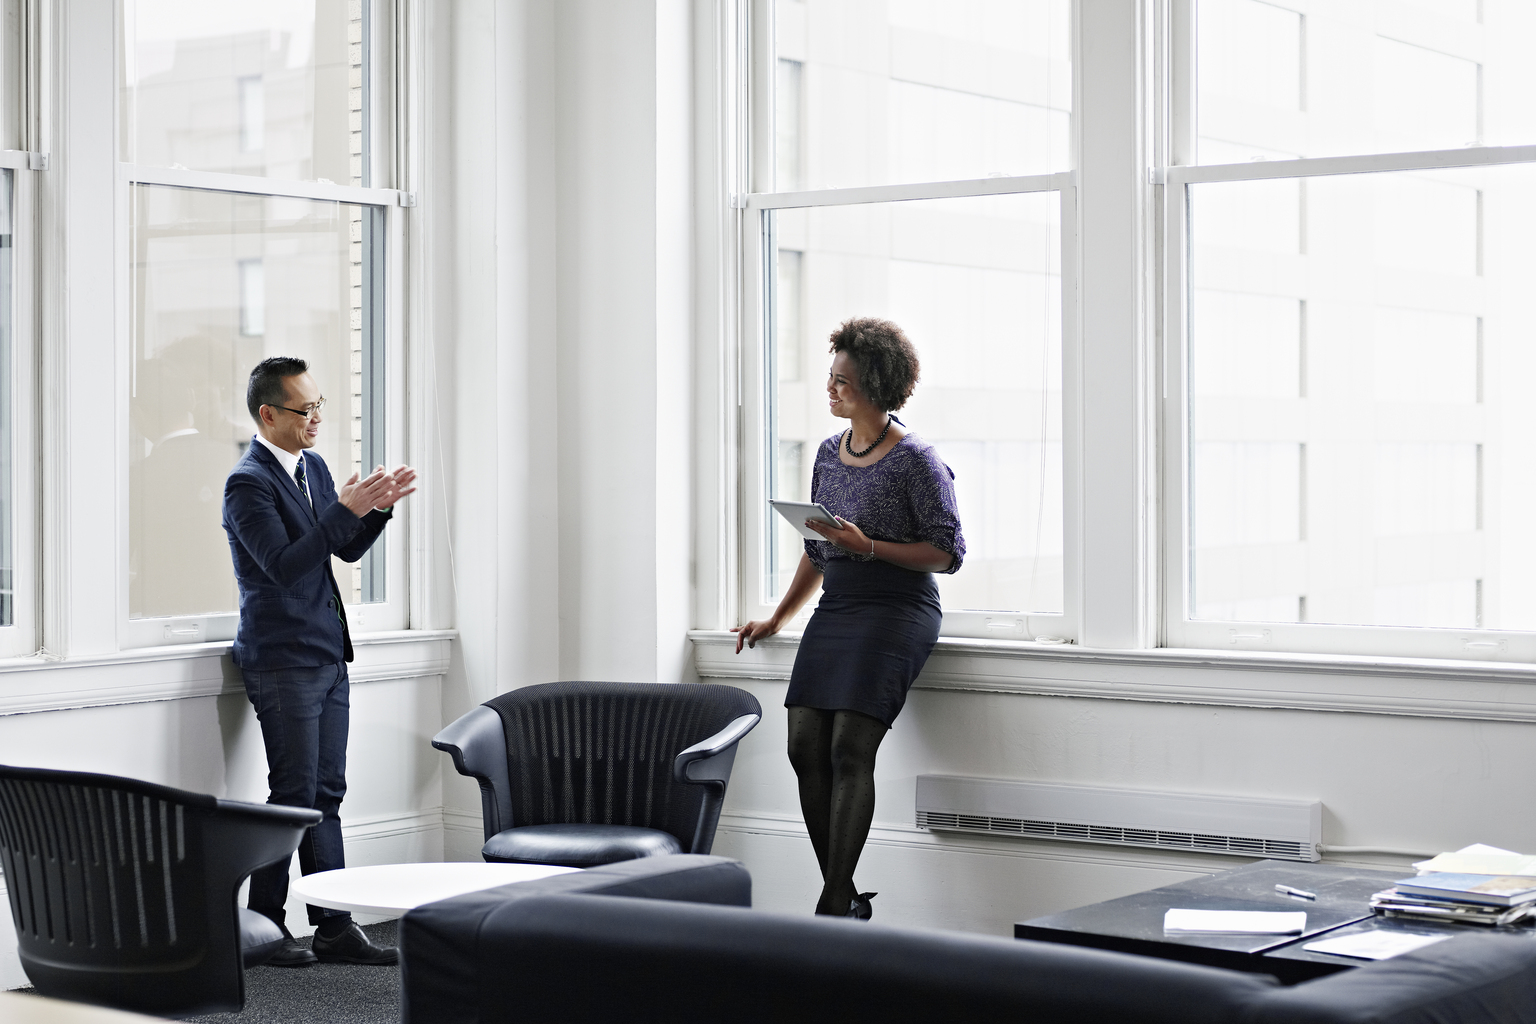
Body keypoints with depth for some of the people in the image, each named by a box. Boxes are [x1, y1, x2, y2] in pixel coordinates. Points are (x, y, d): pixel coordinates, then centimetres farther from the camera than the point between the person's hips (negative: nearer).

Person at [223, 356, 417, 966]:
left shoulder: (313, 468, 13)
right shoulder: (248, 483, -14)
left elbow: (347, 550, 16)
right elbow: (283, 564, -24)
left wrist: (378, 508, -2)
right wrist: (346, 509, -28)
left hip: (328, 657, 8)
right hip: (283, 660, -8)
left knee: (326, 794, 9)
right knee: (294, 796, -5)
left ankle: (334, 928, 13)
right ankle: (264, 927, 7)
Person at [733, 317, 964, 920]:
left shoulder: (915, 461, -7)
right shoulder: (830, 453, 15)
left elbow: (947, 553, -8)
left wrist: (868, 547, -17)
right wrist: (776, 619, 23)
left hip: (897, 611, -7)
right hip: (834, 610, 7)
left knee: (850, 747, -18)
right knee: (805, 746, -7)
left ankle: (835, 907, -14)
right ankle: (846, 897, 1)